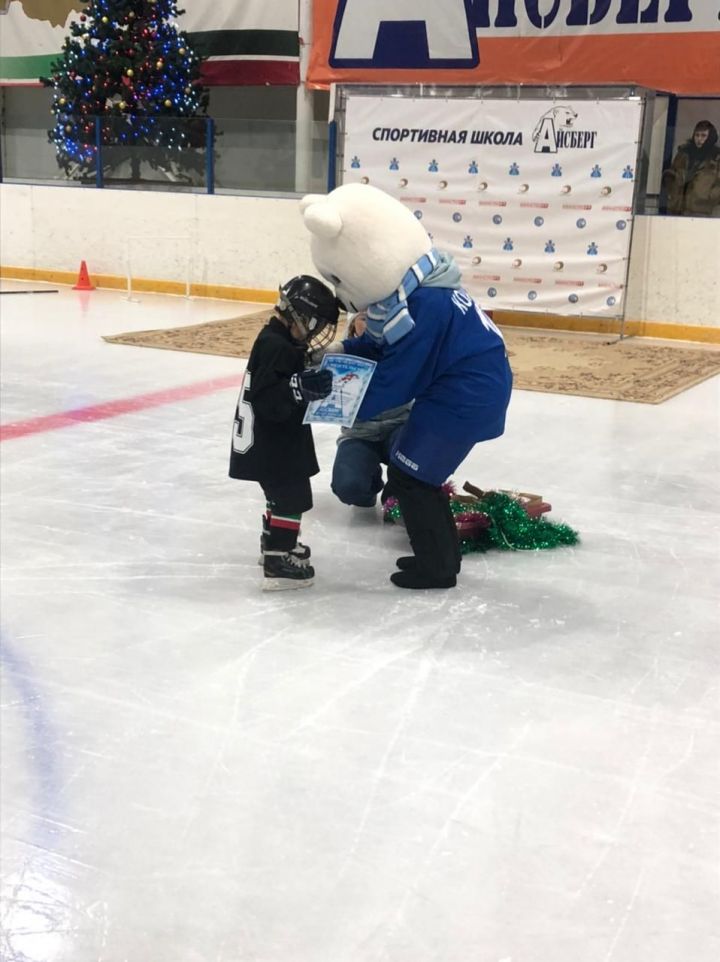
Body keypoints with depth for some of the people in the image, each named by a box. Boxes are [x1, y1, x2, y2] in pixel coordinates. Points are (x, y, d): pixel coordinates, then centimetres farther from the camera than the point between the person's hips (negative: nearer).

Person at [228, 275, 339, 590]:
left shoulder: (279, 341, 8)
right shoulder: (276, 348, -24)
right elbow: (267, 401, -32)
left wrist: (312, 384, 13)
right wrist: (299, 387, -43)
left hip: (276, 441, 11)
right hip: (271, 444, -11)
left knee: (282, 494, 25)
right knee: (292, 498, -7)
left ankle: (274, 542, 43)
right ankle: (278, 562, -4)